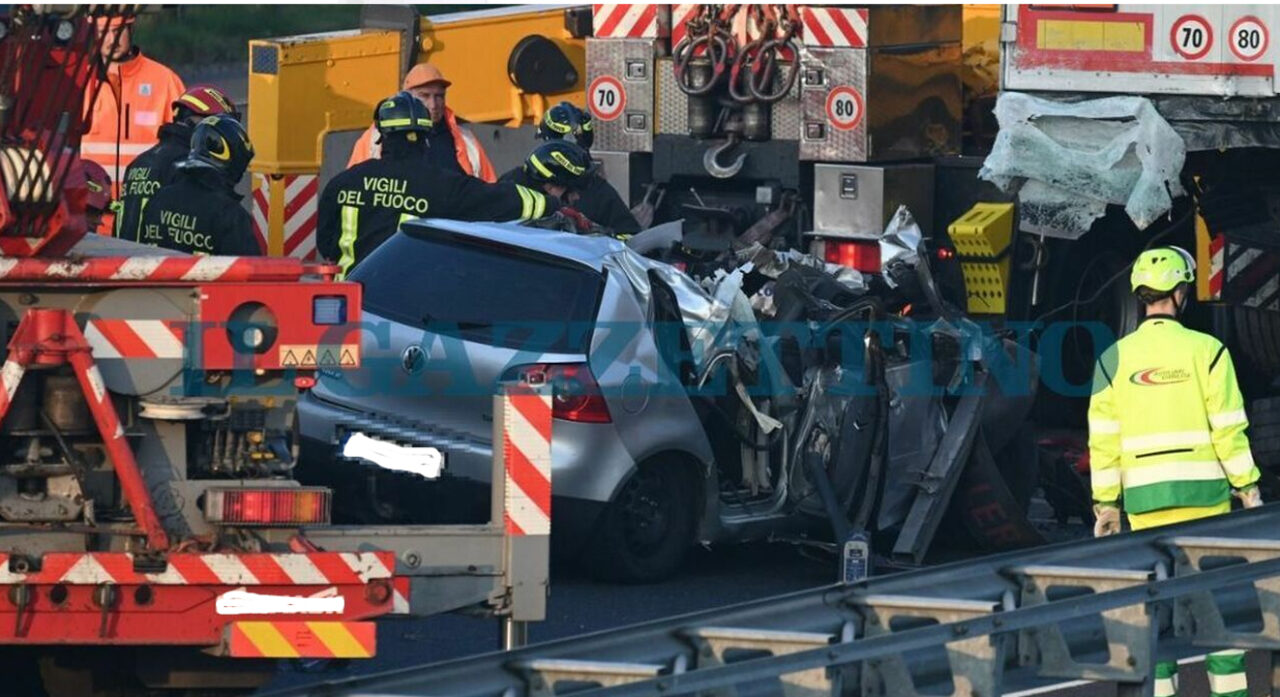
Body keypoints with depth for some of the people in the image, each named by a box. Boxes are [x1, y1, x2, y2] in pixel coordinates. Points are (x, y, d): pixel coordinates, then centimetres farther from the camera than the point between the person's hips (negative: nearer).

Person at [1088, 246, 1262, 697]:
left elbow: (1102, 439, 3)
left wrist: (1106, 503, 10)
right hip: (1202, 491, -2)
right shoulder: (1206, 351, -5)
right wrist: (1248, 489, 2)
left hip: (1144, 499, 2)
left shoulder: (1114, 359, 2)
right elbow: (1229, 429, -6)